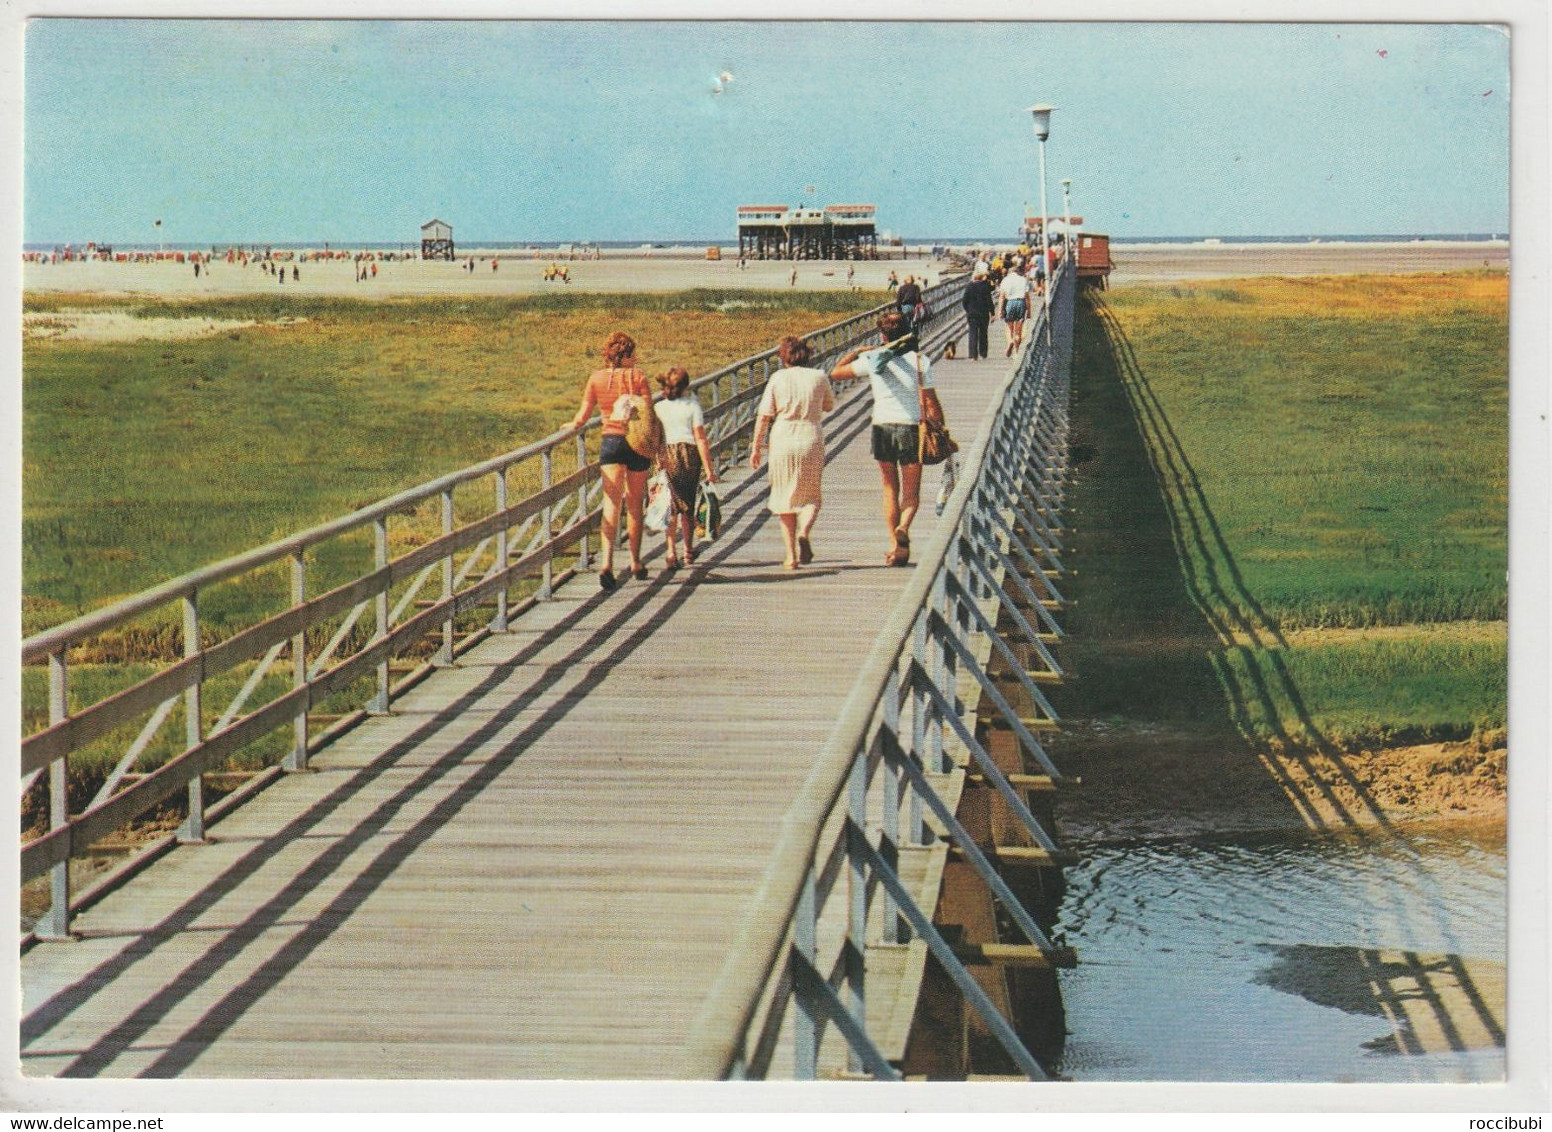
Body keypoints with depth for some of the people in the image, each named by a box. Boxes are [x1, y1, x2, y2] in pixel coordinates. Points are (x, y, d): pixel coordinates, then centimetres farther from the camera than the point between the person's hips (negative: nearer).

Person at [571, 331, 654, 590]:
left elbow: (583, 416, 4)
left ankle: (607, 562, -27)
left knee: (611, 503, -7)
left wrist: (572, 426, 25)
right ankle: (636, 563, 26)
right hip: (638, 442, -1)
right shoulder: (638, 376, -3)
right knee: (634, 505, 15)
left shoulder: (596, 379, 2)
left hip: (611, 441, 1)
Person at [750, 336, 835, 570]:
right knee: (811, 496, 14)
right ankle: (804, 533, -16)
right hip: (811, 439, 0)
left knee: (785, 498, 12)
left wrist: (756, 447, 3)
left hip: (782, 439, 0)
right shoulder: (819, 377, 0)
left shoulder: (778, 378, -2)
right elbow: (829, 406, 16)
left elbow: (764, 416, -3)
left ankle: (791, 555, 11)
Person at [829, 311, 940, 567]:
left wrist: (855, 352, 21)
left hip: (882, 428, 1)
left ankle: (896, 546, 12)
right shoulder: (920, 361, -3)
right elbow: (931, 403, -4)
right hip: (911, 428, -1)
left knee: (890, 489, 14)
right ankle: (903, 527, -22)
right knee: (911, 491, 8)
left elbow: (835, 373, 7)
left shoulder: (872, 360, -3)